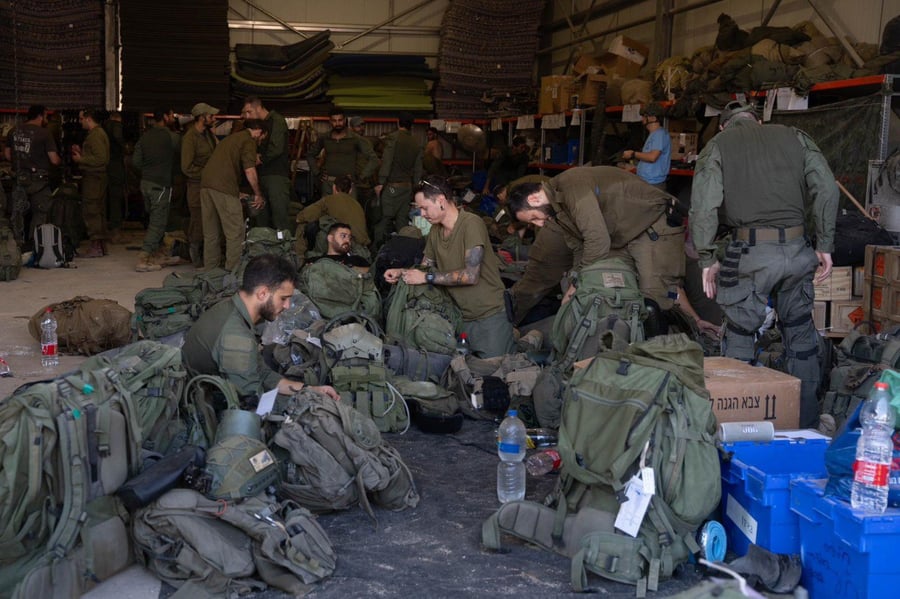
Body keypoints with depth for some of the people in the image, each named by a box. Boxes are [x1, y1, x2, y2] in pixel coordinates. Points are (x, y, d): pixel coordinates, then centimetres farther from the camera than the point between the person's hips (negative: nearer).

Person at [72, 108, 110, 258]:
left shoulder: (95, 135, -15)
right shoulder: (99, 133, 18)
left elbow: (100, 158, -23)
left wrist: (81, 159, -15)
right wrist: (80, 151, 15)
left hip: (92, 177, -11)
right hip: (98, 176, 11)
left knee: (90, 211, -9)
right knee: (99, 211, 13)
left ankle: (96, 246, -9)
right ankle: (101, 245, 18)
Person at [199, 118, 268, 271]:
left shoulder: (230, 138, 29)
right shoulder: (249, 140, 2)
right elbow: (249, 170, -9)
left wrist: (237, 192, 38)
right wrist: (258, 194, 0)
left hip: (206, 184, 8)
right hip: (224, 188, -8)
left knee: (211, 234, 14)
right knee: (235, 234, -3)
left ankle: (209, 270, 19)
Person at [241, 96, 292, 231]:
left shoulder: (276, 120, -6)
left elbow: (276, 149, -16)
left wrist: (260, 160, -5)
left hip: (277, 175, -8)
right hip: (262, 175, 8)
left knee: (279, 214, -10)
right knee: (262, 216, 7)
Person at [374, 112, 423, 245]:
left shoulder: (394, 137, -6)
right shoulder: (416, 144, 12)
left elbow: (387, 162, -14)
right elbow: (418, 169, 13)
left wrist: (380, 183, -14)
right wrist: (414, 187, 19)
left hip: (392, 185, -6)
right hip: (407, 186, 6)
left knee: (385, 218, -6)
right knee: (402, 219, 9)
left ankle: (379, 246, -9)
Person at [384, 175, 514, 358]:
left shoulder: (471, 223, -15)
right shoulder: (435, 230, 9)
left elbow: (470, 275, -22)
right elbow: (426, 267, 16)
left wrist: (427, 277, -17)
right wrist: (401, 272, -3)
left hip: (490, 315, -7)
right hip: (463, 316, 7)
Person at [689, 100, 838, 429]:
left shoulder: (717, 146, 7)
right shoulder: (794, 137, 15)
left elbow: (704, 207, -6)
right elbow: (827, 189, 4)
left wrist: (707, 260, 1)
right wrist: (825, 245, 8)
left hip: (750, 253, -3)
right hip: (797, 249, 3)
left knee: (740, 336, 9)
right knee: (801, 334, 16)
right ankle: (807, 420, 24)